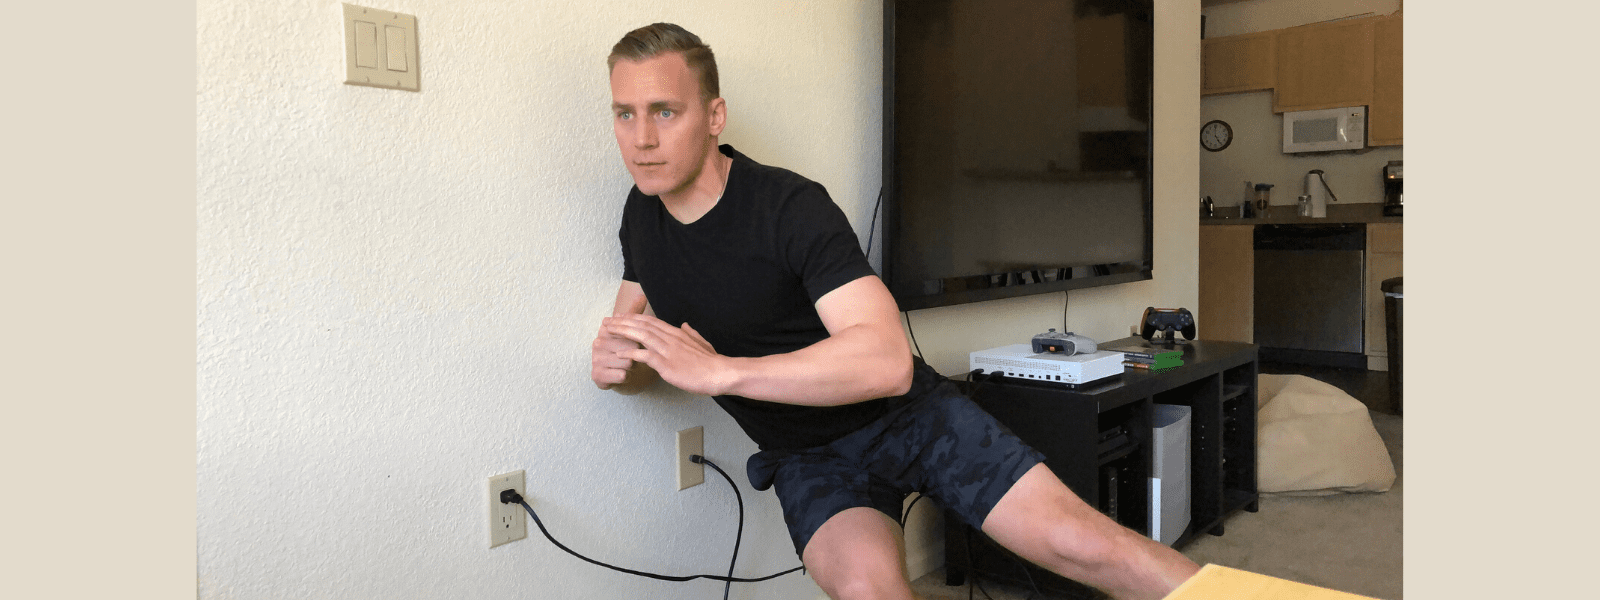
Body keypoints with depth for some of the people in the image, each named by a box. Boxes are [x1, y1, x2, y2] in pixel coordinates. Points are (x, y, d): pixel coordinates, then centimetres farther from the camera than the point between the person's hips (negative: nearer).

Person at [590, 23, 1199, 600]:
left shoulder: (790, 206, -22)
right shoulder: (641, 212, 0)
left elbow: (888, 360, -33)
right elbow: (631, 335, 11)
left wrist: (718, 371, -37)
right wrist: (618, 366, -14)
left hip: (910, 416, -3)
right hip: (808, 459, 4)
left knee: (1083, 544, -15)